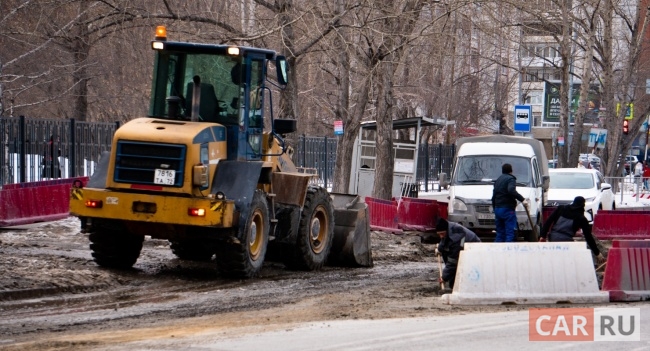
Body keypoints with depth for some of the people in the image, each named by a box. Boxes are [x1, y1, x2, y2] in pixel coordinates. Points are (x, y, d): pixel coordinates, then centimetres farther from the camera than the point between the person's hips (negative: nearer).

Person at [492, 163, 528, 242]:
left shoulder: (498, 180, 21)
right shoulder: (510, 179, -5)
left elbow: (494, 197, 25)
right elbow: (511, 190, -26)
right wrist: (522, 199, -31)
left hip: (497, 209, 8)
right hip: (508, 209, -8)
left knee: (500, 233, 13)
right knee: (510, 233, -8)